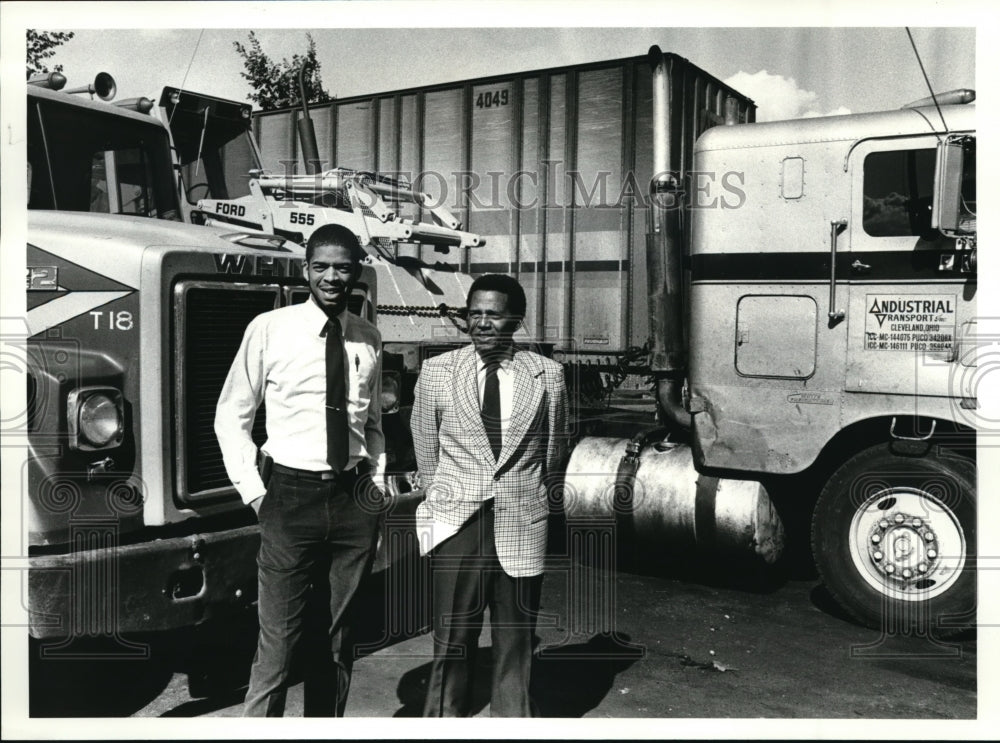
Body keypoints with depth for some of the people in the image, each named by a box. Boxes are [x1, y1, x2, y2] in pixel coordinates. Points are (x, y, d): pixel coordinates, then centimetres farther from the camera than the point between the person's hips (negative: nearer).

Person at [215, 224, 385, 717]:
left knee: (338, 638, 15)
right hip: (291, 495, -3)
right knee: (279, 644, -4)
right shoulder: (269, 330, -4)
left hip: (355, 499, 4)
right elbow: (232, 415, 2)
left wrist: (378, 476, 5)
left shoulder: (368, 340, 6)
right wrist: (252, 490, -3)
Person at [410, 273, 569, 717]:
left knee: (516, 641, 10)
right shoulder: (436, 372, 1)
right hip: (457, 527, 0)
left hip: (521, 526, 1)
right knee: (453, 642, 3)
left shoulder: (547, 375, 0)